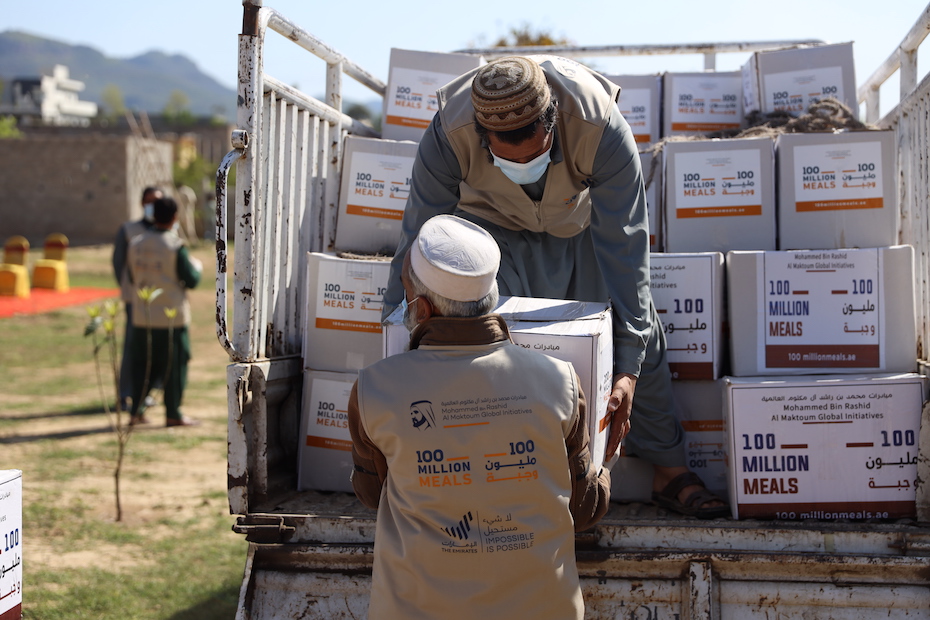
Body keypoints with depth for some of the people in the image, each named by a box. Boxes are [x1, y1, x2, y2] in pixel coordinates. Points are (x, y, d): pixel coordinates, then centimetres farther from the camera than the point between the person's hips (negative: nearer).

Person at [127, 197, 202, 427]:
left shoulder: (136, 243, 2)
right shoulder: (175, 246, -14)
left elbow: (133, 278, 11)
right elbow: (191, 280, -10)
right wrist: (197, 266, 11)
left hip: (142, 316, 5)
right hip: (171, 316, -5)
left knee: (142, 364, 13)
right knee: (174, 365, 5)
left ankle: (136, 411, 14)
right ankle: (173, 414, 9)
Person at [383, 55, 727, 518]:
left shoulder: (603, 130, -38)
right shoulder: (448, 135, -37)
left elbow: (624, 249, -35)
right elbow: (418, 241, -27)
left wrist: (628, 371, -37)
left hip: (579, 223, 1)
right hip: (492, 222, 0)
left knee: (638, 327, -7)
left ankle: (668, 469, 13)